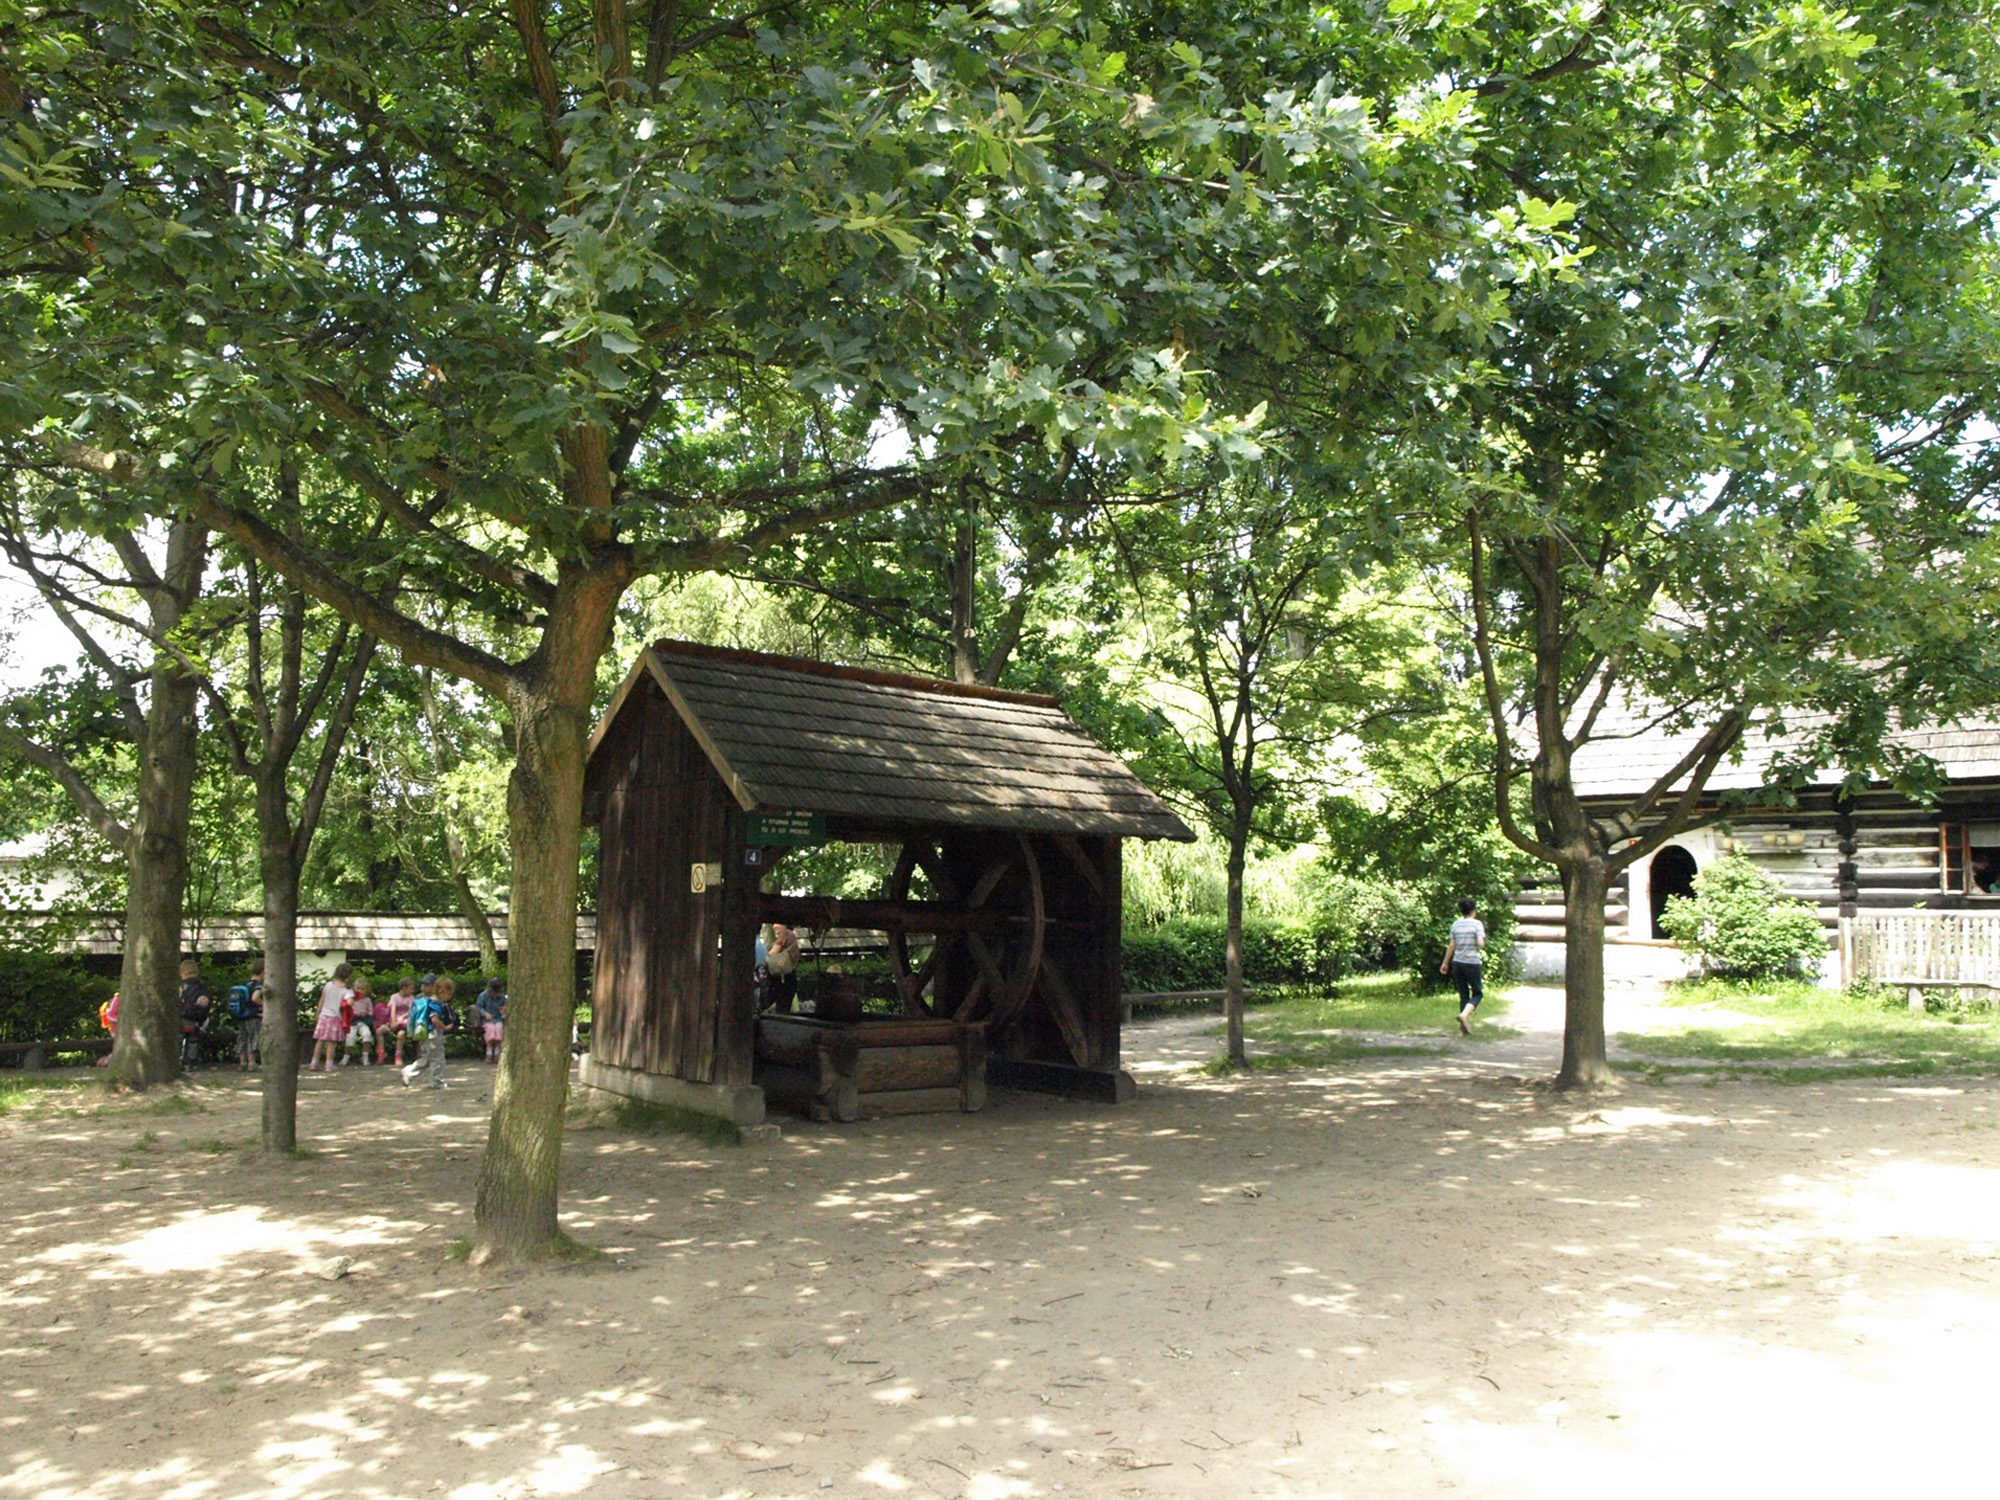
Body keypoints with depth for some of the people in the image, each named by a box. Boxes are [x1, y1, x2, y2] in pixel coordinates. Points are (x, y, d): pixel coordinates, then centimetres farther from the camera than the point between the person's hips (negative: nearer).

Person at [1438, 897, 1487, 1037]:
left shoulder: (1455, 925, 5)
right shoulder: (1477, 924, -7)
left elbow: (1451, 946, 6)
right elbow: (1481, 943, -18)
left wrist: (1445, 963, 15)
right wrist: (1481, 949, 6)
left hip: (1457, 963, 4)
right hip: (1472, 963, -4)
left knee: (1463, 995, 12)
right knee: (1477, 993, 9)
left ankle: (1464, 1028, 10)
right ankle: (1464, 1015, -17)